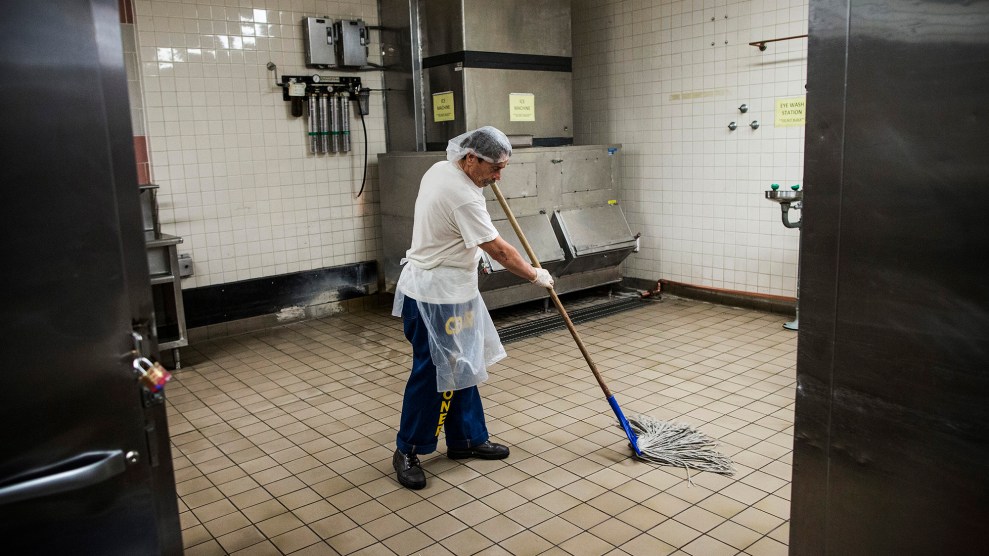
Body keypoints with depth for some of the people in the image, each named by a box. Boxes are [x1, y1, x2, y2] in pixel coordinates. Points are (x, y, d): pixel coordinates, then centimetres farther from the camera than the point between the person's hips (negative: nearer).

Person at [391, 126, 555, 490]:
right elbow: (500, 251, -19)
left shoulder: (440, 169, 4)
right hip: (435, 297, -10)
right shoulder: (462, 197, -25)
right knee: (432, 374, -1)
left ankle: (466, 439, 28)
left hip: (448, 292, 10)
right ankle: (407, 452, 15)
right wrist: (536, 276, -5)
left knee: (461, 367, 16)